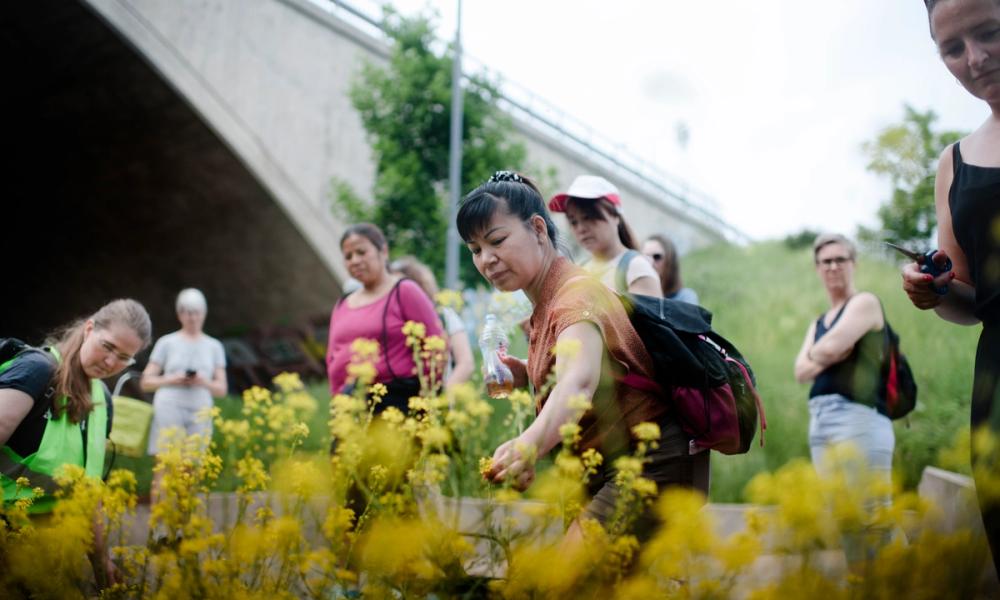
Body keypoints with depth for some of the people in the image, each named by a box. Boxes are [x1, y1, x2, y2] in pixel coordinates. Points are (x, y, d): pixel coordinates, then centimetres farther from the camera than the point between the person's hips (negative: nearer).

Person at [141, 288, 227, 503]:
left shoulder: (214, 346, 15)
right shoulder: (166, 342, 9)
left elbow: (222, 389, 13)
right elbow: (146, 382, 7)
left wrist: (204, 382, -7)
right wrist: (172, 379, -9)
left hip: (199, 414, 2)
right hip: (169, 409, -2)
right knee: (164, 468, -11)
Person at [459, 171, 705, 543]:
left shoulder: (577, 295, -19)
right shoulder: (544, 307, 10)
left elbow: (580, 381, -40)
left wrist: (528, 446, -58)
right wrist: (527, 377, -1)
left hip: (652, 469, -10)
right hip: (609, 473, 10)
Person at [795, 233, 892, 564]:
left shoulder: (865, 303, 3)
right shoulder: (817, 324, 24)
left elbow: (831, 346, -12)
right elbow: (801, 371, 10)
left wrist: (815, 352, 9)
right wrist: (828, 355, -7)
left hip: (858, 417, -8)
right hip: (820, 422, 8)